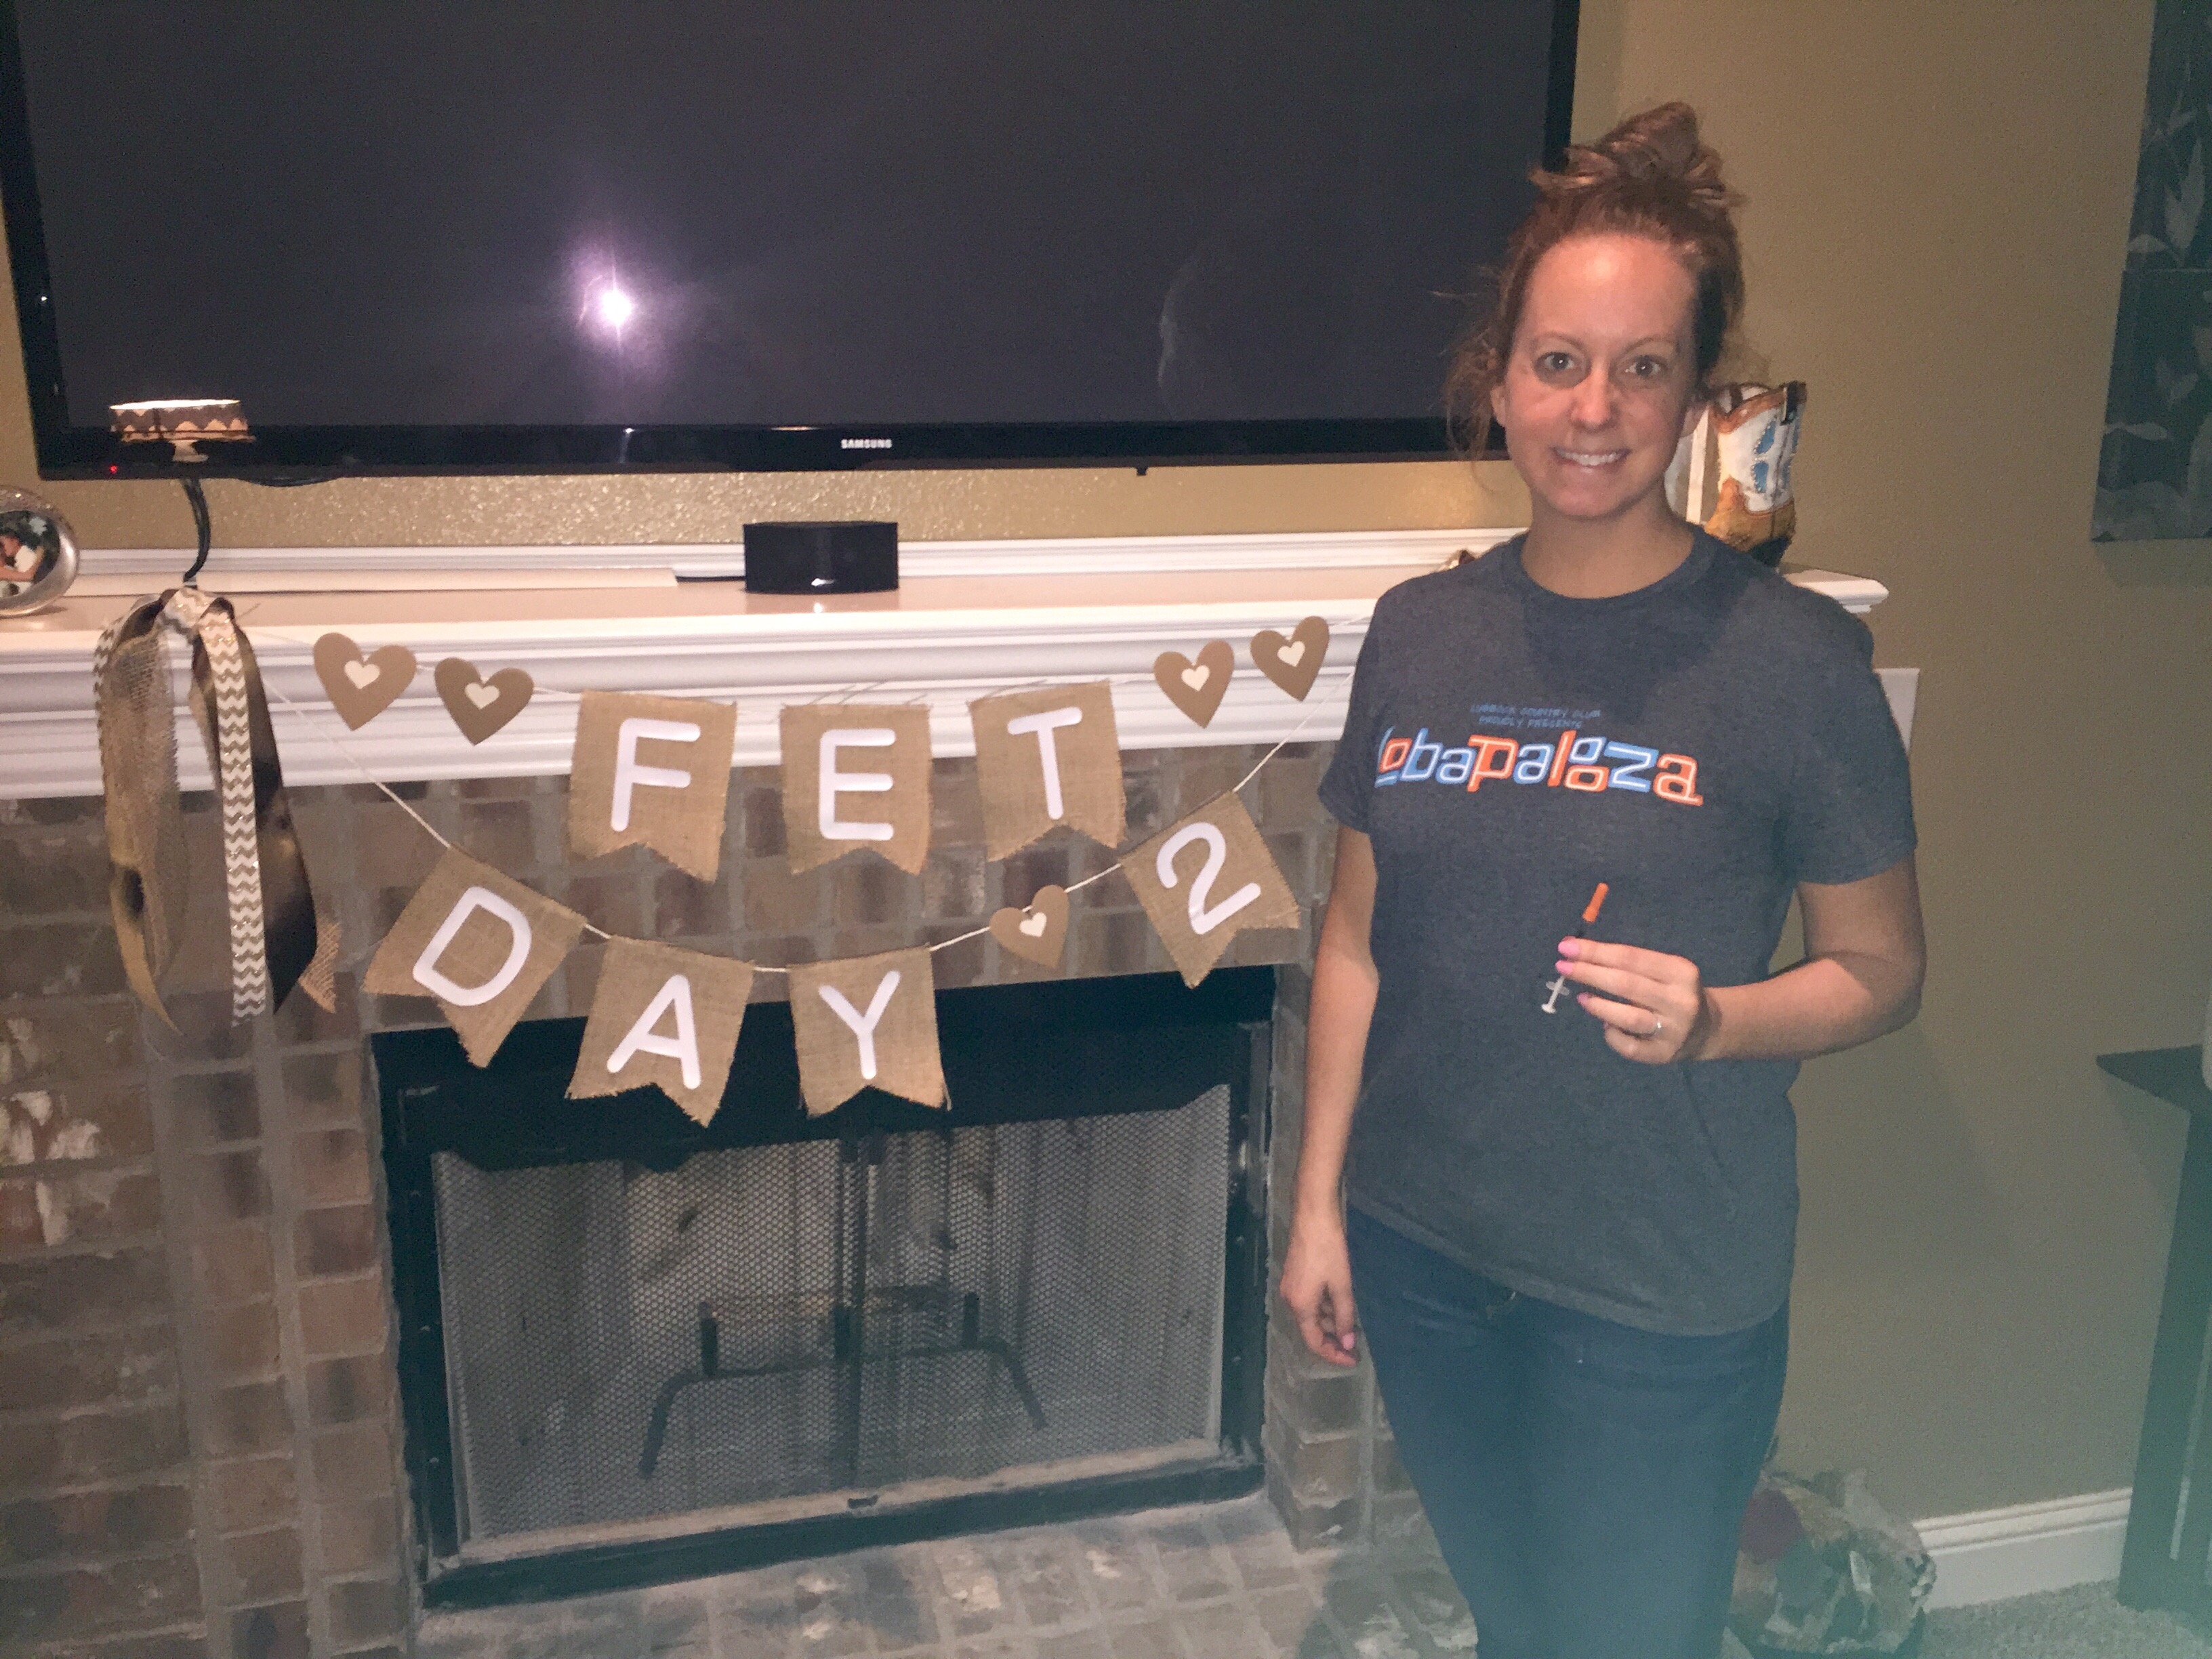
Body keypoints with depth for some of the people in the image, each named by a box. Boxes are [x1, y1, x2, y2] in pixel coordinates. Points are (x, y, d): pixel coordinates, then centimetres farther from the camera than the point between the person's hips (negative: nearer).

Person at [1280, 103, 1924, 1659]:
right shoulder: (1422, 631, -1)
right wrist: (1318, 1201, 4)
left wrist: (1710, 1022, -25)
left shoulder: (1795, 655, -13)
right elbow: (1359, 938, 4)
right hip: (1425, 1248, 4)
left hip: (1662, 1296, -3)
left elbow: (1881, 974, -5)